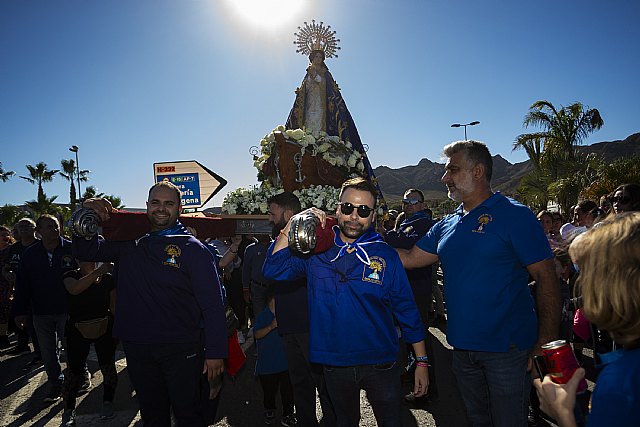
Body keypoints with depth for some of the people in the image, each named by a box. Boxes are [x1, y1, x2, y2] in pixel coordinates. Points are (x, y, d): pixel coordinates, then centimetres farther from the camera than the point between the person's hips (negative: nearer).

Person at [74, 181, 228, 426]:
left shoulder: (192, 248, -6)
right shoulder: (129, 245, 7)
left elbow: (212, 303, -10)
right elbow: (86, 251, 13)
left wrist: (216, 352, -14)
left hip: (182, 350, -4)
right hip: (136, 348, 4)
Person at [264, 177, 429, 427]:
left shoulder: (385, 255, -6)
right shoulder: (316, 250, -3)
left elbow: (407, 311, -3)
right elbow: (274, 270, -13)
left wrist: (421, 362, -3)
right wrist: (292, 227, -21)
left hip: (380, 364, -2)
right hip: (334, 365, 2)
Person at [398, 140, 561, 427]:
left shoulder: (514, 215, -12)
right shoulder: (447, 225, 7)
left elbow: (546, 279, -14)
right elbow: (409, 259, 9)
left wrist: (546, 346, -17)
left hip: (507, 349, -6)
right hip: (463, 347, 6)